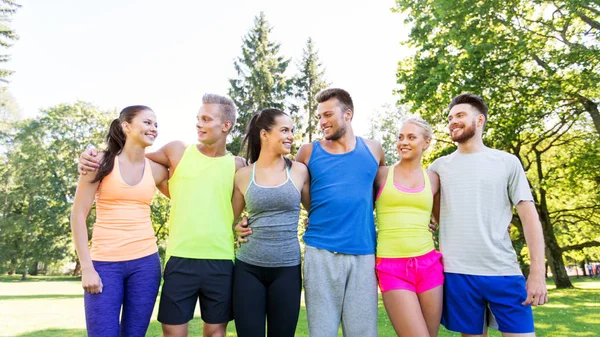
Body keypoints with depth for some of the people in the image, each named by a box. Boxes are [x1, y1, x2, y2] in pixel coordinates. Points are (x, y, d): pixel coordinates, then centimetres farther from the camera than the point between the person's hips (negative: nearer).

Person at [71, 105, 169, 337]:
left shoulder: (156, 169, 6)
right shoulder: (102, 162, -1)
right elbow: (78, 215, -2)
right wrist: (87, 267, -8)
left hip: (145, 262, 3)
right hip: (105, 264, -3)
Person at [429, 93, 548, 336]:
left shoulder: (507, 162, 6)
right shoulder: (439, 166, 9)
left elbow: (529, 216, 2)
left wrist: (537, 272, -5)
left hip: (504, 271, 0)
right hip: (457, 272, 1)